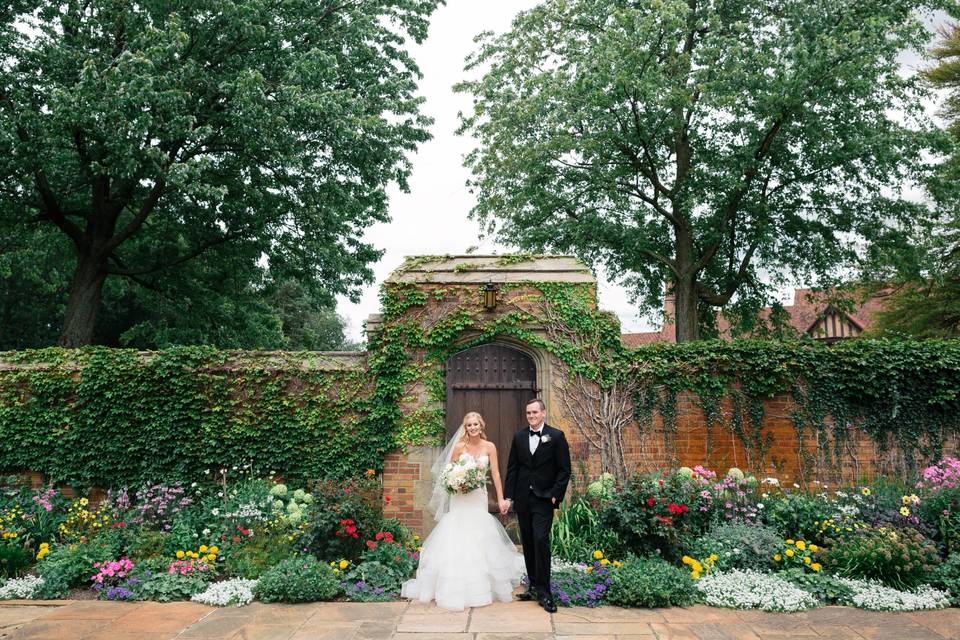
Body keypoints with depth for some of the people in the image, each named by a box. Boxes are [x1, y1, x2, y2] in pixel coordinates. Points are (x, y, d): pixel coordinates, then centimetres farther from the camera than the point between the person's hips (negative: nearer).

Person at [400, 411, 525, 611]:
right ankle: (457, 588, 11)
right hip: (460, 498, -1)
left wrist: (500, 499, -7)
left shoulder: (489, 447, -1)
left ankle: (481, 585, 24)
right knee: (458, 540, -1)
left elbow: (495, 473, -3)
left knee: (479, 539, 7)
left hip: (479, 498, 1)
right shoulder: (459, 447, -3)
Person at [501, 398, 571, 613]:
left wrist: (556, 496, -10)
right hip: (522, 498, 4)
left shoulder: (556, 436, -4)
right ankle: (533, 585, 22)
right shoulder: (519, 437, 6)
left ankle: (543, 591, -1)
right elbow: (512, 469, 7)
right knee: (528, 543, 10)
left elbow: (564, 470, -4)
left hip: (544, 499, -4)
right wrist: (508, 497, 2)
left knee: (541, 541, -11)